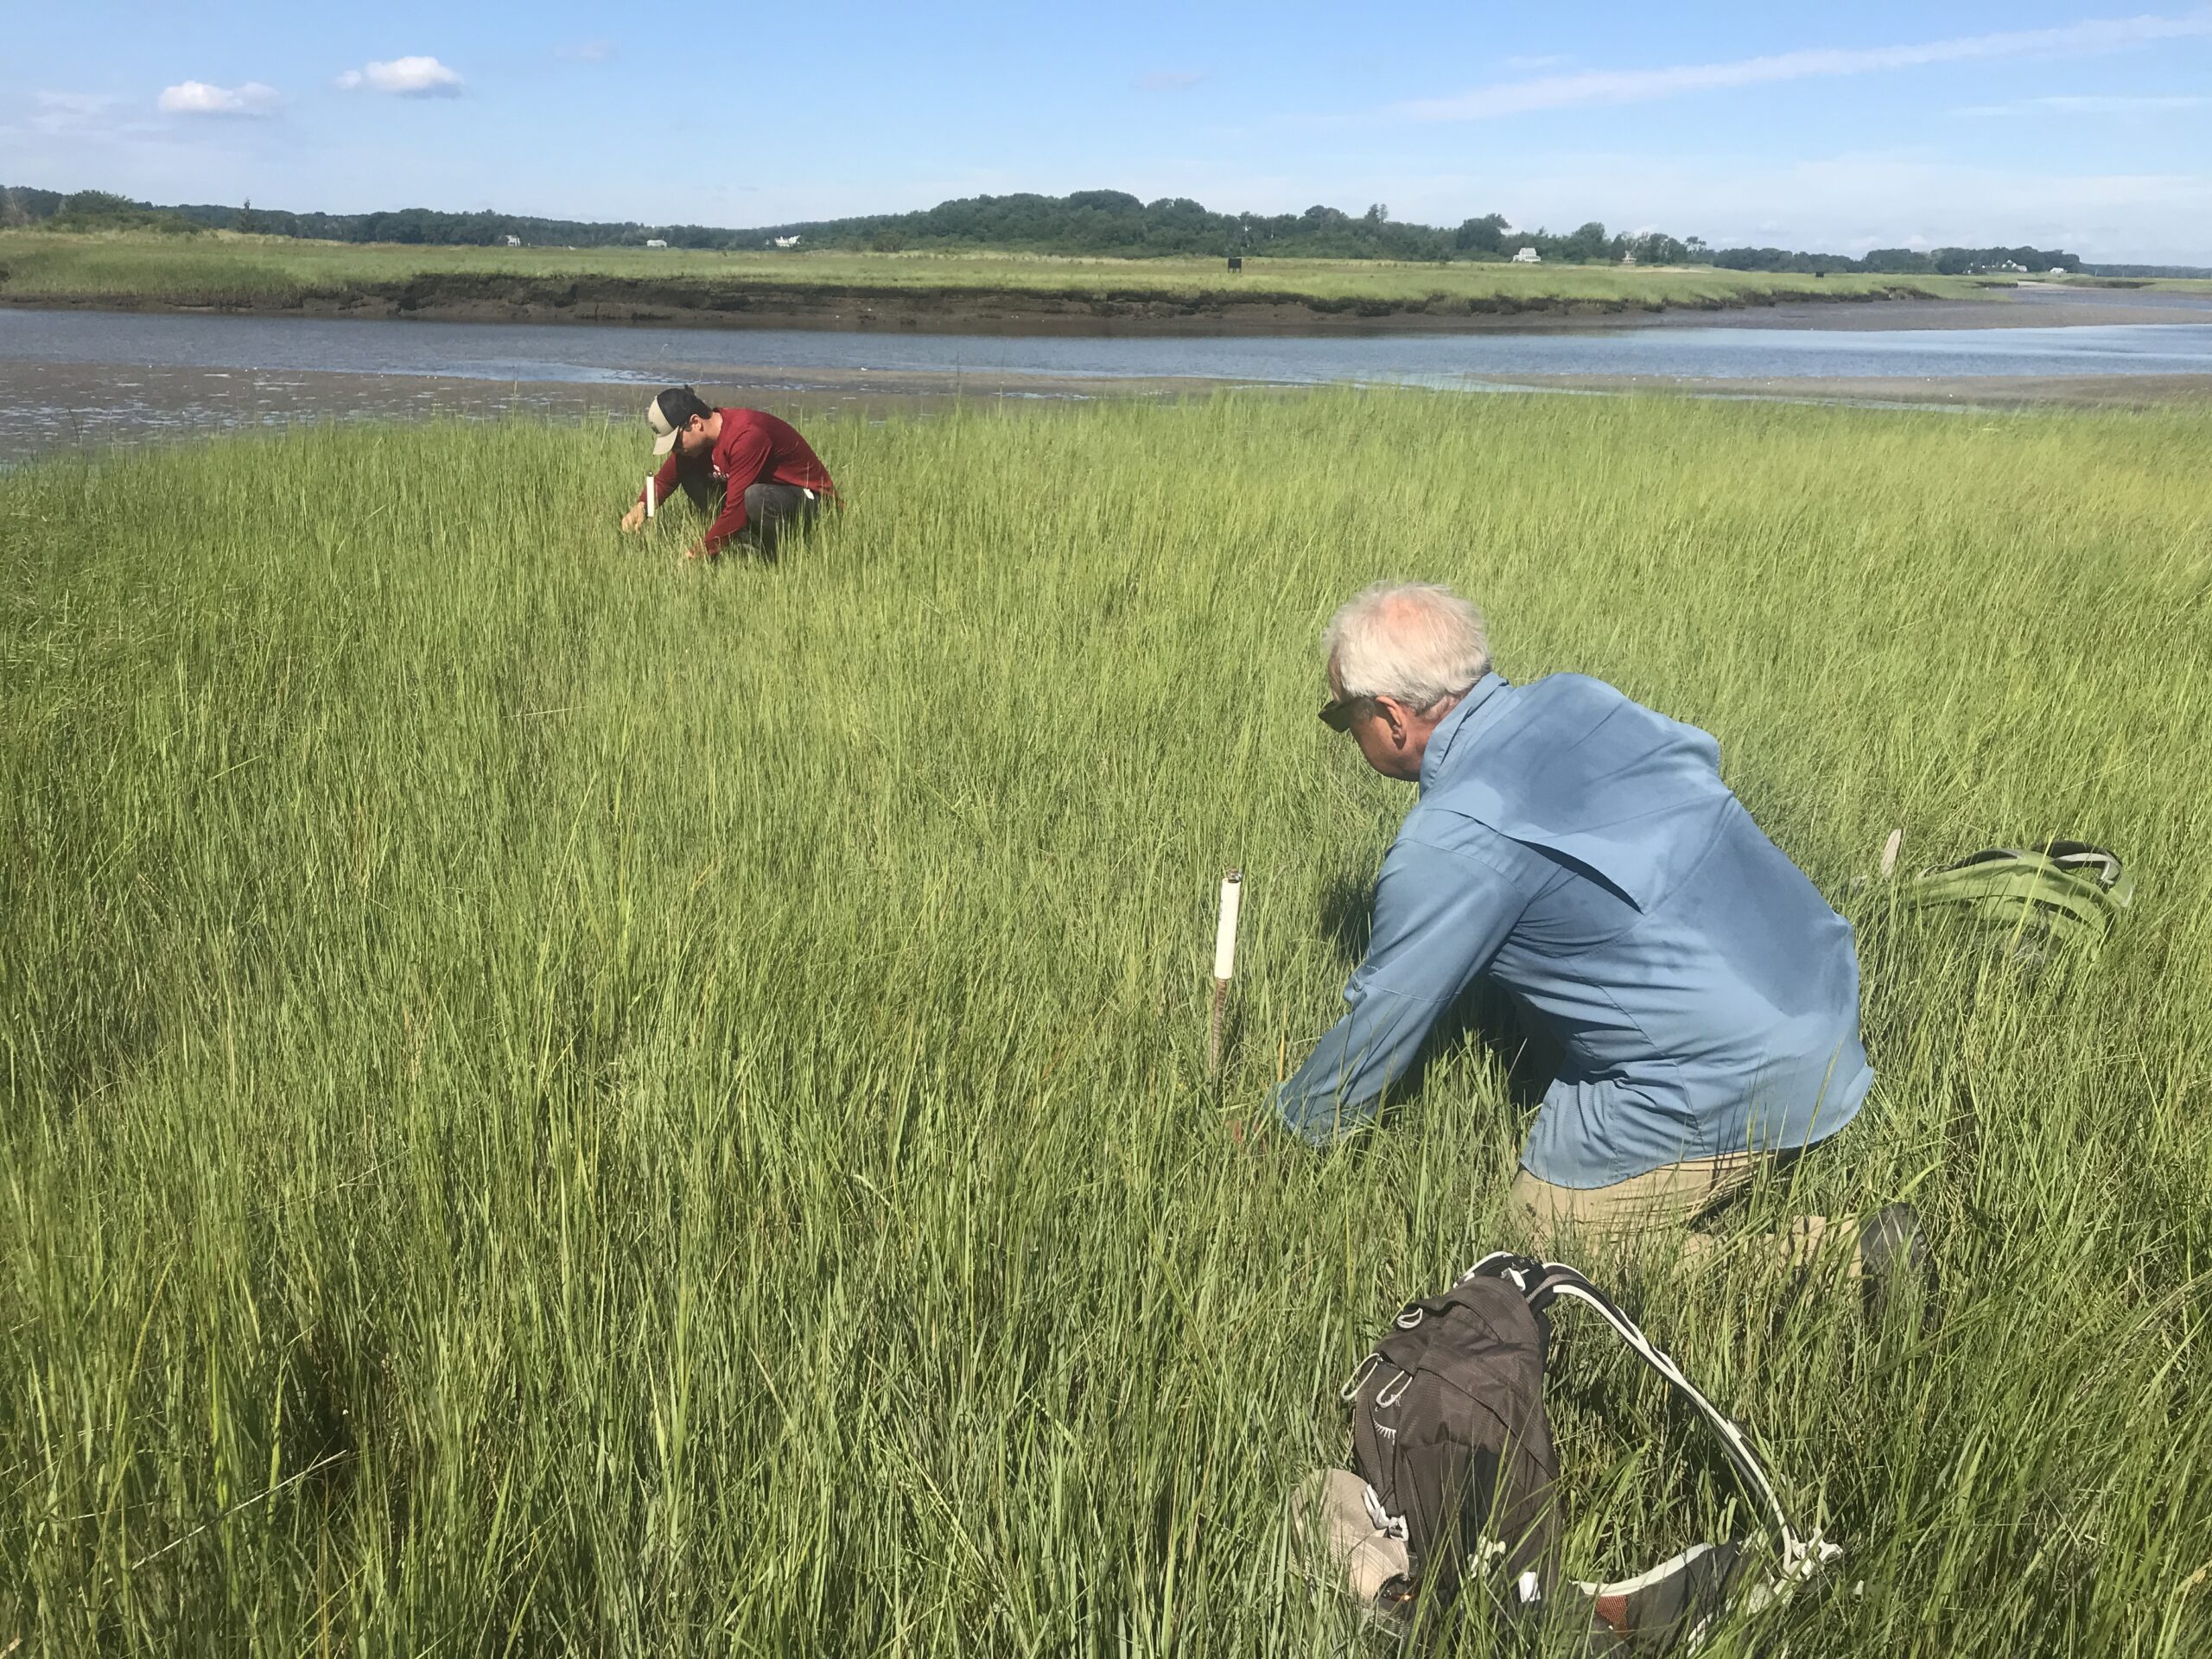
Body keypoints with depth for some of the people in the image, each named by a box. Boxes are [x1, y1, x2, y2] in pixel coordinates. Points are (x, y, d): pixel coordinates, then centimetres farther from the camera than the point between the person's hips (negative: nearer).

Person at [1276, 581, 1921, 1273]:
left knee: (1536, 1230, 5)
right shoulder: (1577, 697, 3)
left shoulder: (1449, 844, -18)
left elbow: (1378, 1024, -7)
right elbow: (1700, 752, 22)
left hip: (1733, 1083, -9)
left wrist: (1287, 1129, 10)